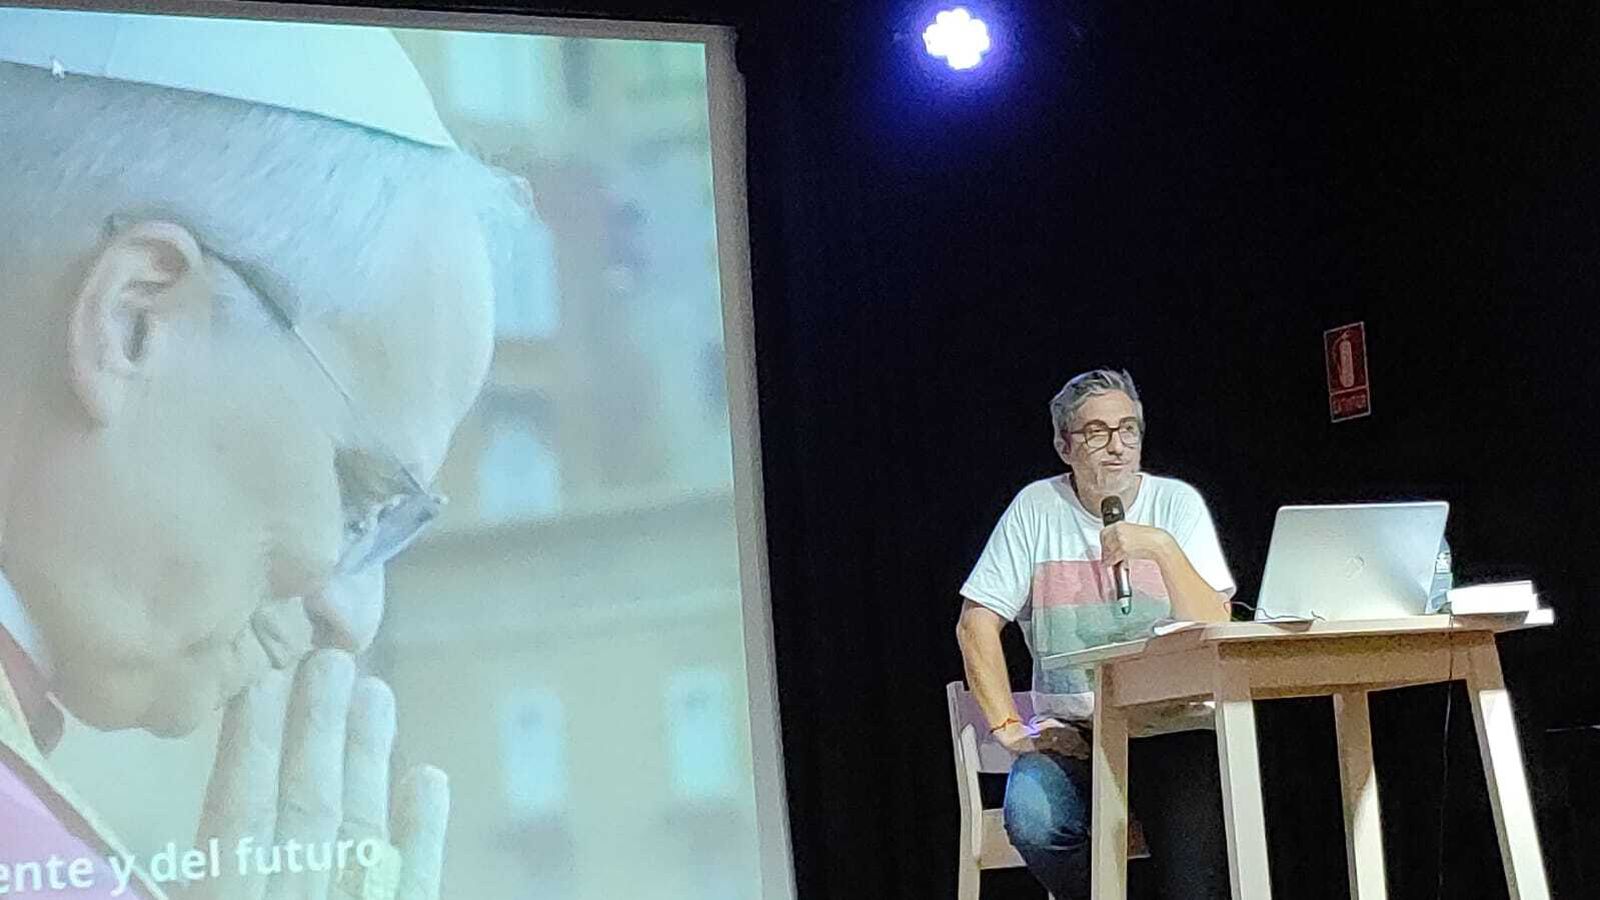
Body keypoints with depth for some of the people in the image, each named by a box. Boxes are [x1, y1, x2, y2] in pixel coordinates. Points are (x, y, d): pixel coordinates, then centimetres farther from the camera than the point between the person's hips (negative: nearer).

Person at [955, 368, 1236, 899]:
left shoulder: (1176, 503, 2)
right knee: (1033, 819, -29)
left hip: (1172, 726, -1)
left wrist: (1163, 548, -21)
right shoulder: (1037, 508, 4)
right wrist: (1010, 728, -7)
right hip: (1069, 731, 1)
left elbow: (1214, 630, -7)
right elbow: (976, 624, 2)